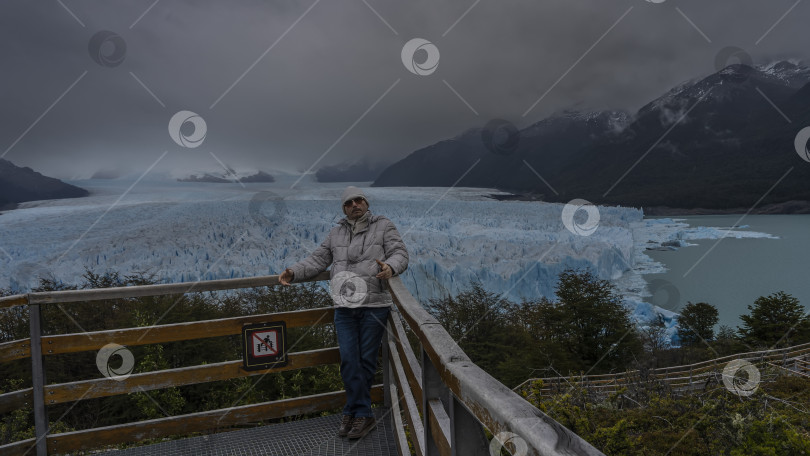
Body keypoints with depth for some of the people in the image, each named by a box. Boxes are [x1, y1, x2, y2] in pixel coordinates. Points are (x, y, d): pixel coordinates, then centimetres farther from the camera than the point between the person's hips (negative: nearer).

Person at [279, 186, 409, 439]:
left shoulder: (384, 226, 5)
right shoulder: (336, 233, 15)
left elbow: (400, 254, -6)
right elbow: (317, 261, 14)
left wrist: (390, 267, -29)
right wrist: (293, 273, -3)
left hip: (374, 305, -3)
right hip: (345, 306, 3)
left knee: (366, 360, 3)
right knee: (349, 359, -3)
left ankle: (353, 411, 18)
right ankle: (363, 415, 10)